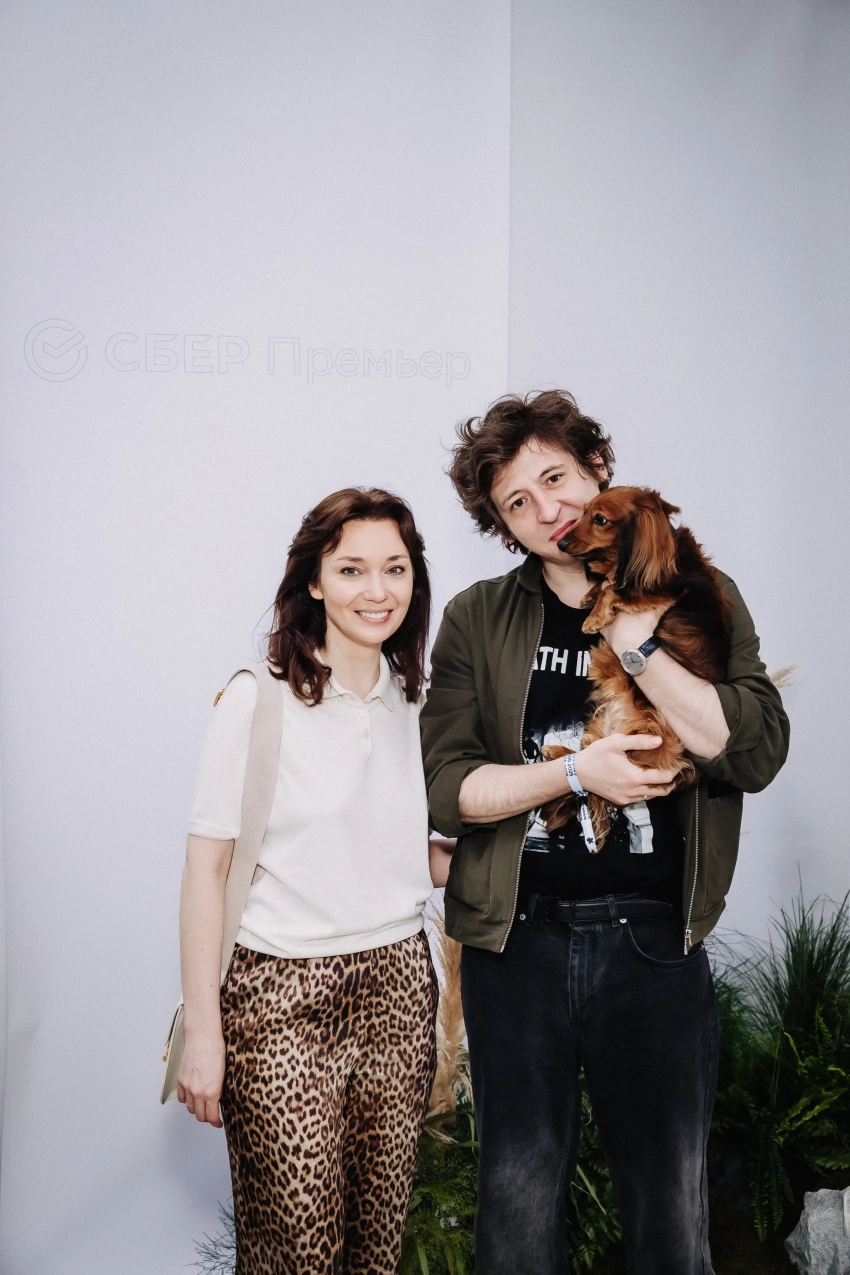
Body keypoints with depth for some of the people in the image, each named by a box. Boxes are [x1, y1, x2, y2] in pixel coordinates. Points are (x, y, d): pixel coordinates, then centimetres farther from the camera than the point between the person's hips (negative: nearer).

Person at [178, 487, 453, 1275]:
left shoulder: (418, 706, 8)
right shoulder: (259, 701, -7)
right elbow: (207, 867, -7)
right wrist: (202, 1032, -10)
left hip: (398, 985, 5)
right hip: (280, 995, -4)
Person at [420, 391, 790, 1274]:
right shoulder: (477, 621, 3)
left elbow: (755, 754, -11)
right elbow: (446, 788, -3)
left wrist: (634, 642, -14)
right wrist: (574, 772, -15)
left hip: (653, 940, 0)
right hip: (516, 937, 1)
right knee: (519, 1198, 10)